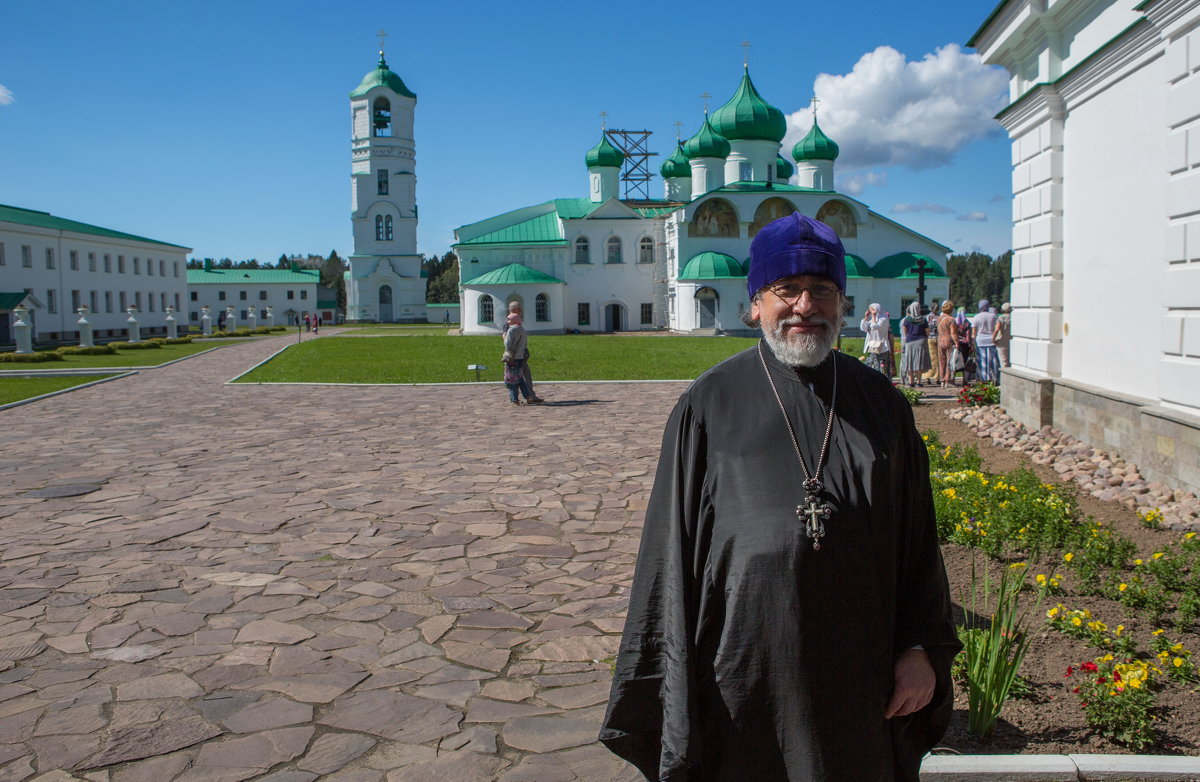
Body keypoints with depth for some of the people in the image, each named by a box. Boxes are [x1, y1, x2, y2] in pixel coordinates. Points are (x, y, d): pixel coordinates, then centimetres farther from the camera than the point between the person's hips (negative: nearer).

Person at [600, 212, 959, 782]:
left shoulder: (880, 403, 4)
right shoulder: (709, 406, -5)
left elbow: (917, 539, 7)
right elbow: (671, 544, -4)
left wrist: (924, 649, 2)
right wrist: (669, 681, -5)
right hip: (745, 664, -2)